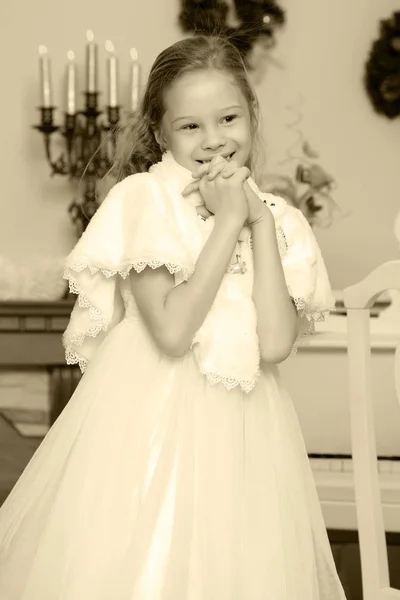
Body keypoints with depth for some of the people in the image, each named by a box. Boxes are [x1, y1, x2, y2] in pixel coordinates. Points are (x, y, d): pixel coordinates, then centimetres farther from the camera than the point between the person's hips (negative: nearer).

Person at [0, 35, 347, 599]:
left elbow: (275, 344, -10)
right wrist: (228, 222, -14)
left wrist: (260, 223, -9)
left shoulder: (276, 222, 4)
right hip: (151, 422, -3)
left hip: (240, 433, 4)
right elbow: (173, 330, -17)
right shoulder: (144, 201, -7)